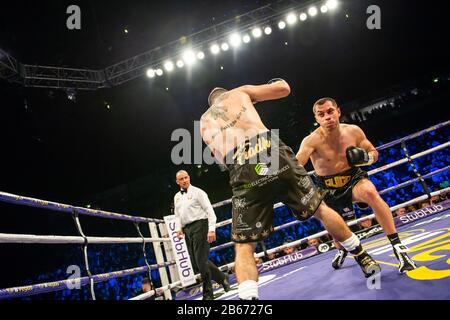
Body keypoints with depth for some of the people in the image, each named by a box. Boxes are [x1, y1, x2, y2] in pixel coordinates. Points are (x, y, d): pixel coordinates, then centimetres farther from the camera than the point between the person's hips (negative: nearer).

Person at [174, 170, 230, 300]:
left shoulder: (197, 192, -2)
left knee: (201, 260, -9)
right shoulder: (177, 197, 18)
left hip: (199, 226, -7)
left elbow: (209, 211, -7)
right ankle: (222, 278, 24)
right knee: (196, 263, 6)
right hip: (187, 230, 7)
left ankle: (208, 294, 3)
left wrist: (211, 229, -16)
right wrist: (179, 228, 8)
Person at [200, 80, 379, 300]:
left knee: (243, 248, 10)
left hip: (243, 172, 0)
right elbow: (284, 89, 17)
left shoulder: (204, 123, 29)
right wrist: (279, 82, 39)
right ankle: (364, 259, 34)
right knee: (320, 209, 20)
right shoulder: (239, 93, 23)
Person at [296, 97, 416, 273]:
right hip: (329, 189, 0)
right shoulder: (312, 140, -23)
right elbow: (296, 164, -40)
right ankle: (341, 251, 54)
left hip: (354, 179, 0)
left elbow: (374, 153, 3)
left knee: (370, 192, -34)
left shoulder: (353, 131, -11)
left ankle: (397, 246, -26)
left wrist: (365, 157, -20)